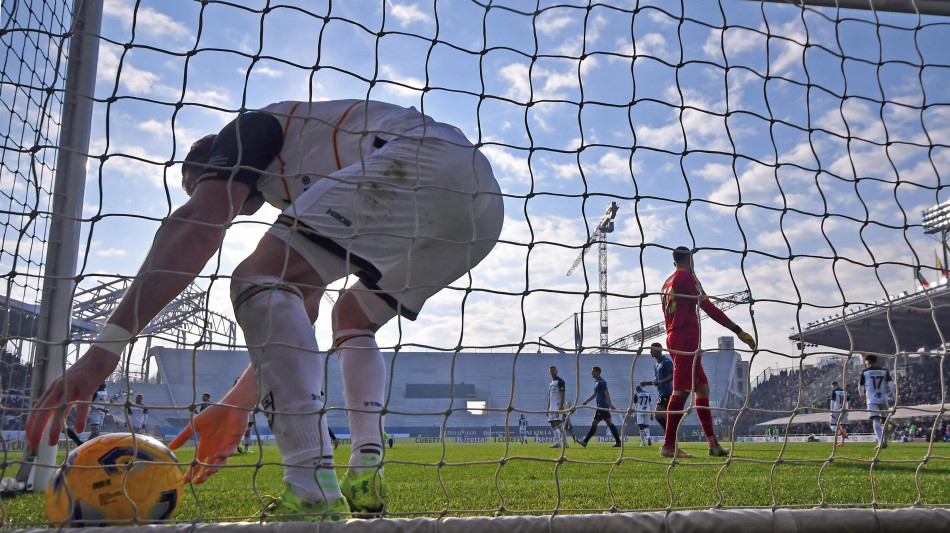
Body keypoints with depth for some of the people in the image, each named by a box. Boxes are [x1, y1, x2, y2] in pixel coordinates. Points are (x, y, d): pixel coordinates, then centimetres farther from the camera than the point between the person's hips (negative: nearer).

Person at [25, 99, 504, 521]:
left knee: (258, 279, -8)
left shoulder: (247, 130, 16)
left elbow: (197, 226, -5)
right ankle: (365, 477, 10)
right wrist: (236, 408, 34)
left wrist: (105, 346, -11)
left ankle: (314, 494, -19)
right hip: (484, 204, 10)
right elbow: (297, 316, 36)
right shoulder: (305, 192, 38)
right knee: (351, 319, 26)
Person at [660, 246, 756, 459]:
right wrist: (738, 330, -12)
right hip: (686, 340, -10)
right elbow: (709, 308, -12)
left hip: (674, 338, 10)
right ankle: (669, 445, -10)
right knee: (681, 391, -10)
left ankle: (713, 444, 8)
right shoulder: (687, 278, -6)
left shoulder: (668, 282, 21)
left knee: (702, 389, 9)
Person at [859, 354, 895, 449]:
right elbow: (890, 384, 0)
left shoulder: (865, 372, 3)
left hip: (872, 399, -3)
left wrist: (862, 395, 29)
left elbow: (861, 385, 12)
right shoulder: (884, 371, 9)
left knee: (875, 420, -10)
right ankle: (884, 442, 12)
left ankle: (880, 441, -24)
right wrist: (893, 396, 3)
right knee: (884, 420, 13)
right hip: (883, 398, 3)